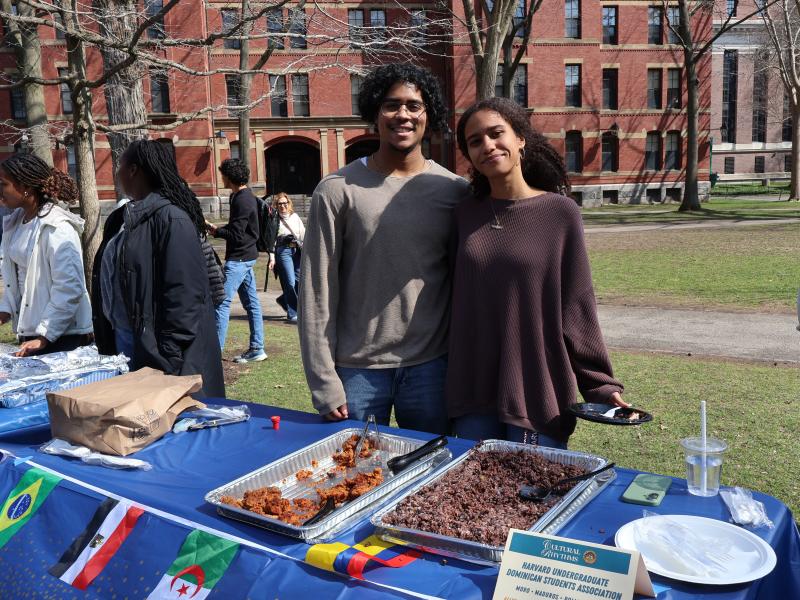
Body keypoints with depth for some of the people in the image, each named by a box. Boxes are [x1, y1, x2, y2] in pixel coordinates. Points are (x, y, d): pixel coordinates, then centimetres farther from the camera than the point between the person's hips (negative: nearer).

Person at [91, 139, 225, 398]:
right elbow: (108, 283, 16)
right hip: (122, 342, 8)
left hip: (154, 347, -8)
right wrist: (105, 343, 13)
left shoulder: (170, 218, -16)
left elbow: (185, 295, -21)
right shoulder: (120, 219, 10)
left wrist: (169, 362, -21)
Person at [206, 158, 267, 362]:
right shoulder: (246, 196, 13)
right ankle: (256, 349, 16)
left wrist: (214, 230, -9)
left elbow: (236, 235, -20)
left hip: (239, 259, -10)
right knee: (251, 302, 11)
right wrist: (217, 228, 5)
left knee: (222, 302, -8)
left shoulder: (242, 200, -17)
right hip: (246, 256, 10)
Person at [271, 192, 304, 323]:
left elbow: (303, 234, 14)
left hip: (297, 250, 5)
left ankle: (284, 299, 30)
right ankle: (292, 314, 1)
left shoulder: (295, 217, 14)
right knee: (290, 283, -8)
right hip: (283, 251, -5)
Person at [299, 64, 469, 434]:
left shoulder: (455, 191, 2)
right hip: (357, 371, -1)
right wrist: (324, 382, -6)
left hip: (432, 367, 2)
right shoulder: (338, 191, -4)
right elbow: (317, 292, -4)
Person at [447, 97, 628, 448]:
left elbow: (576, 309, -3)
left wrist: (600, 385, -4)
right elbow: (456, 302, 10)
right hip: (471, 395, 3)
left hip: (537, 396, -3)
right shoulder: (465, 215, 4)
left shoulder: (560, 212, -6)